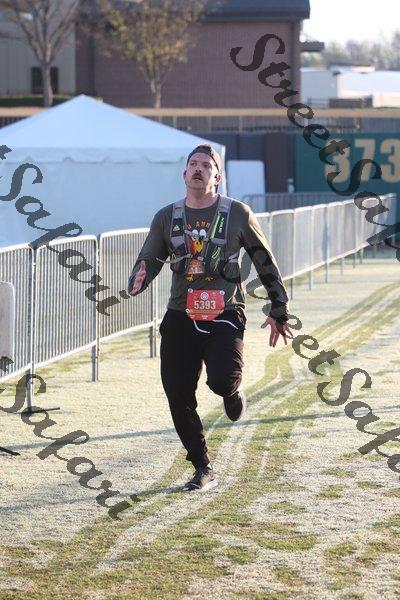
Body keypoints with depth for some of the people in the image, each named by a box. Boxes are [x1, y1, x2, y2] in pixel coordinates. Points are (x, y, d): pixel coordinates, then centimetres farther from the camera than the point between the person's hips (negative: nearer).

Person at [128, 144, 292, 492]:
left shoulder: (237, 214, 2)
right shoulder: (167, 217, 8)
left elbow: (266, 263, 9)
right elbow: (149, 260, 12)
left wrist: (278, 311, 11)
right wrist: (138, 282, -13)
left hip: (225, 315, -3)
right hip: (181, 317, 3)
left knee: (222, 380, -26)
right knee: (179, 398, -2)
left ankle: (233, 392, 14)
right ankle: (203, 470, 14)